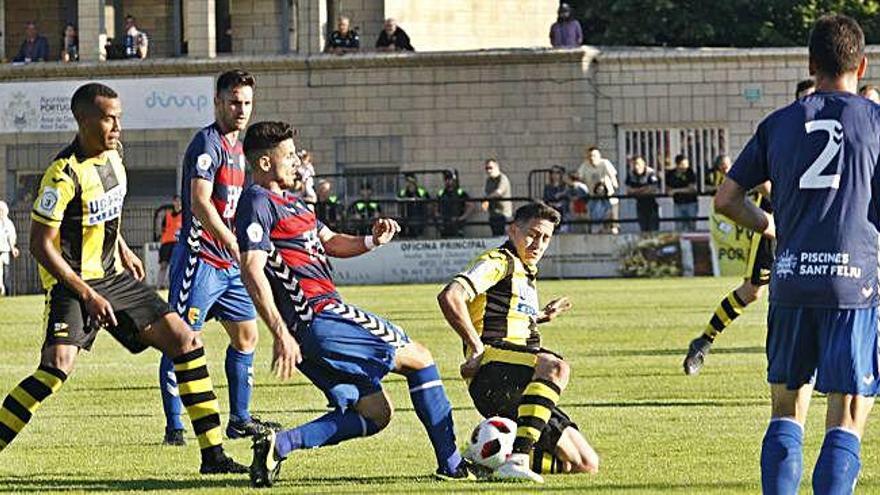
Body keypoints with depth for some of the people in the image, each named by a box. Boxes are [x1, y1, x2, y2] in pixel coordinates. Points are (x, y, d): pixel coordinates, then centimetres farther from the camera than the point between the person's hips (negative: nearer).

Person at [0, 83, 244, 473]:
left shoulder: (112, 155, 5)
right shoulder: (65, 174, -21)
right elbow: (40, 246, -19)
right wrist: (87, 295, -21)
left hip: (114, 279, 8)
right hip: (72, 283, -8)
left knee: (185, 341, 2)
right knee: (57, 368, -27)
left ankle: (212, 454, 7)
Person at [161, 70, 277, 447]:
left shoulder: (238, 148, 17)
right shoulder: (207, 143, -13)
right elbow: (200, 203, -22)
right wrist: (235, 247, -24)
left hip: (230, 263, 10)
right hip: (200, 257, -10)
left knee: (246, 335, 13)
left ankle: (240, 419, 22)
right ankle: (174, 426, -7)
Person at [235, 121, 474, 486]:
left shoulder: (289, 202, 22)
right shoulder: (257, 202, -9)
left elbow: (332, 243, 27)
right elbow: (251, 270, -20)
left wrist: (371, 240, 4)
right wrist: (281, 334, -28)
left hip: (326, 314, 10)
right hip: (318, 317, -10)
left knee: (374, 414, 9)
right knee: (420, 359, 4)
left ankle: (280, 444, -5)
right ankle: (451, 464, 8)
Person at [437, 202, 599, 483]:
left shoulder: (525, 273, 27)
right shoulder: (499, 262, -1)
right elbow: (449, 297, -18)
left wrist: (541, 317, 34)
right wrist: (477, 348, -18)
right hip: (491, 372, -9)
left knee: (586, 464, 2)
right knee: (556, 366, -39)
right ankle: (518, 458, -48)